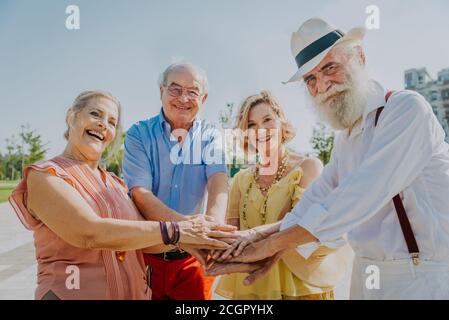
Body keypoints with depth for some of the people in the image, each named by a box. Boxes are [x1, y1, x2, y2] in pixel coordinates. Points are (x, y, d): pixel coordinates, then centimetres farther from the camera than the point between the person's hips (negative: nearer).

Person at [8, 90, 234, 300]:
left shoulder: (115, 183, 9)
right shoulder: (43, 176, -10)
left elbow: (143, 239, 1)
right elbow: (90, 233, -24)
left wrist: (183, 239, -18)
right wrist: (173, 231, -25)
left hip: (135, 291, 6)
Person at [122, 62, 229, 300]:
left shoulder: (209, 137, 1)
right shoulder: (139, 134, -5)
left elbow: (218, 182, -16)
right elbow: (140, 194, -17)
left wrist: (213, 223, -38)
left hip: (192, 258, 2)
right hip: (145, 255, -1)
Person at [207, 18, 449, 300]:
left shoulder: (406, 107, -16)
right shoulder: (345, 139, 12)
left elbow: (363, 195, -26)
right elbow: (316, 198, 5)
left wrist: (273, 243, -24)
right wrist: (273, 251, -10)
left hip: (423, 276, -7)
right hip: (366, 275, 7)